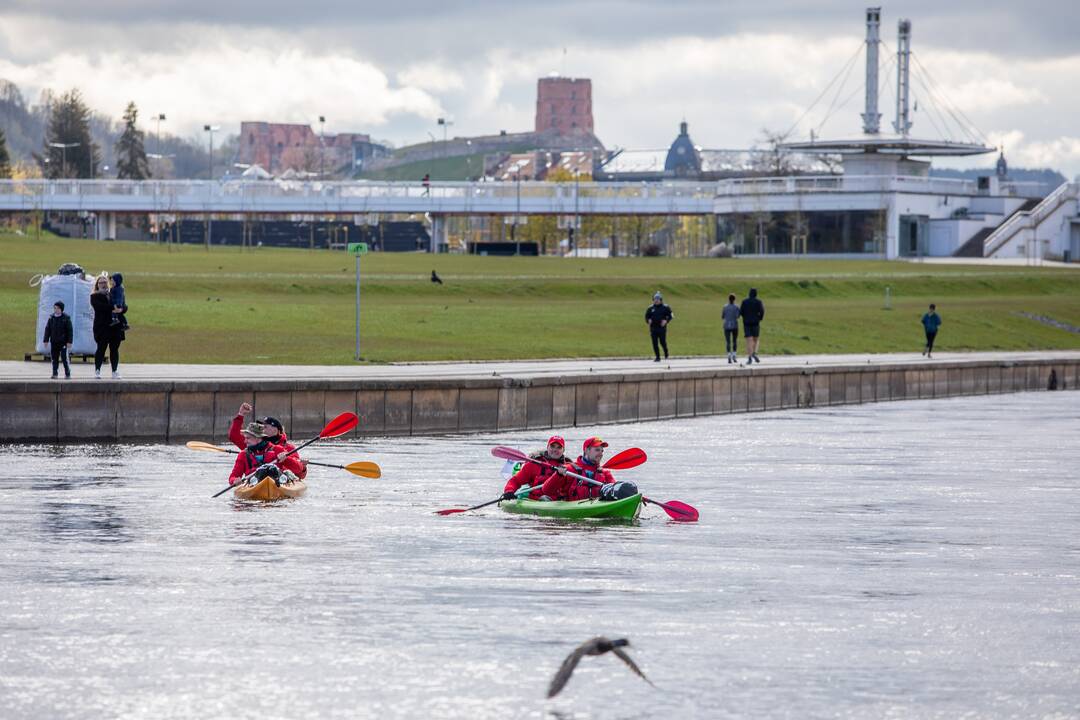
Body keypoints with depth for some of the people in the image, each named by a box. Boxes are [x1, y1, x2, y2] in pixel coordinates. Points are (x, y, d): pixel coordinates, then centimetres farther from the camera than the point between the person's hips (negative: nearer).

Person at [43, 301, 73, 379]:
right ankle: (54, 374, 12)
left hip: (63, 342, -4)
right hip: (54, 342, 4)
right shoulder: (51, 318, 7)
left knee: (65, 358, -6)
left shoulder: (66, 319, -4)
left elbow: (70, 331, -4)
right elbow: (47, 330, 10)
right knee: (54, 358, 6)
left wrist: (69, 342, -9)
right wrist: (46, 340, 5)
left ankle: (67, 374, 2)